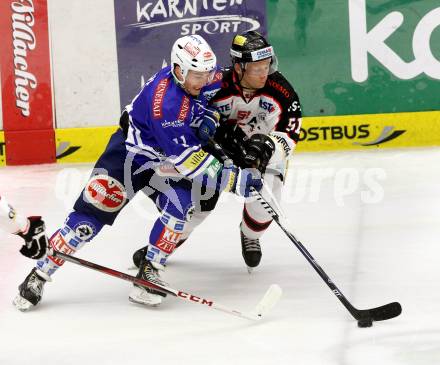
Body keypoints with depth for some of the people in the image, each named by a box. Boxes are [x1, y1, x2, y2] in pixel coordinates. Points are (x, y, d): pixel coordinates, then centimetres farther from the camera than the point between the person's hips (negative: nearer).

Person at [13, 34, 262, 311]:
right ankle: (40, 274, -4)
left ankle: (149, 272, -10)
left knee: (181, 207, -20)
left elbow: (210, 90, 14)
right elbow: (187, 159, -34)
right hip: (129, 153, -6)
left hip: (163, 162, 6)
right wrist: (234, 179, -35)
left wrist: (207, 116, -7)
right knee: (95, 208, -12)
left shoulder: (202, 74, -13)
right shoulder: (166, 103, -35)